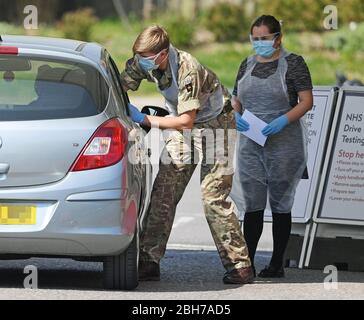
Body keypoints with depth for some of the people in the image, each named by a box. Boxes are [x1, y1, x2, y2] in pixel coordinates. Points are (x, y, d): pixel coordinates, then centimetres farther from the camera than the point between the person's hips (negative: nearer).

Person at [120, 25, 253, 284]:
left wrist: (144, 119, -28)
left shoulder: (187, 70, -33)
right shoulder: (142, 63, -13)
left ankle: (240, 266, -6)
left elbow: (186, 121, -32)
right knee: (163, 194, -3)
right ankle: (149, 263, -2)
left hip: (214, 125, -7)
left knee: (213, 196, -13)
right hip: (182, 128, 7)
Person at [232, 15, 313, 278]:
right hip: (251, 145, 4)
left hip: (284, 145, -4)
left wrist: (284, 120, -23)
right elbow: (236, 101, 17)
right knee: (252, 204, 2)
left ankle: (277, 264, 9)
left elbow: (306, 101, -8)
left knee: (281, 204, 3)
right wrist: (236, 116, -6)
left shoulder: (293, 63, -3)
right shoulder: (248, 64, 13)